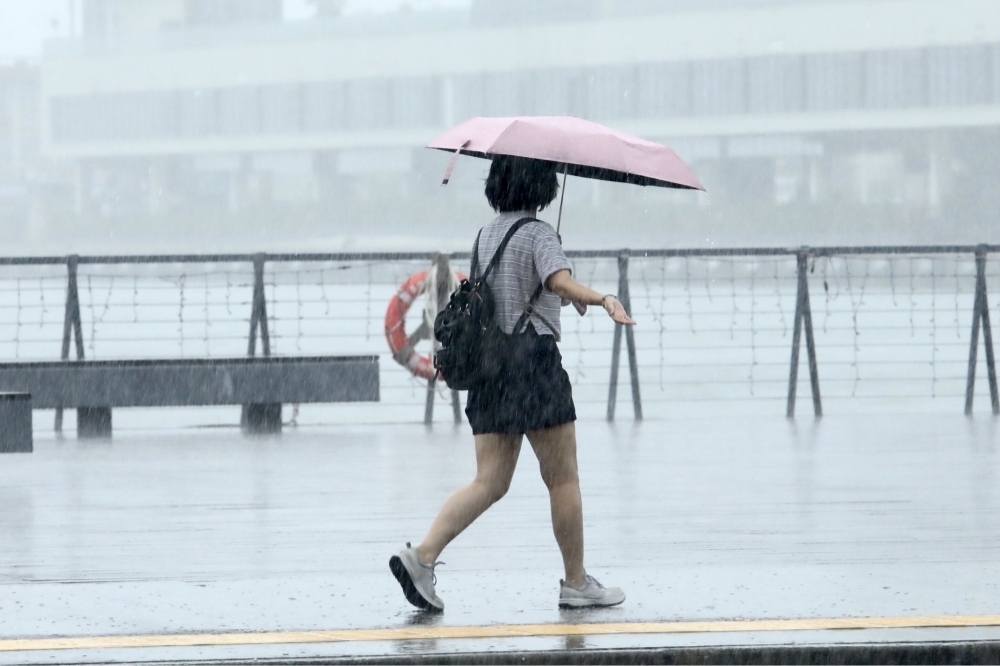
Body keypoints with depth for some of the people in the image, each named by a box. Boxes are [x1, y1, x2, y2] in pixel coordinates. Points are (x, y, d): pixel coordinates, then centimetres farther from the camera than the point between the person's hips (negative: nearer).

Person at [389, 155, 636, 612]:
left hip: (490, 364, 7)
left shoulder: (486, 236, 14)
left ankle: (422, 556, -12)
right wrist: (604, 300, -41)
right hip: (535, 360, -7)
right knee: (562, 479, 4)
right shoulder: (537, 233, -8)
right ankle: (576, 583, 10)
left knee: (490, 482, 4)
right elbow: (561, 282, -27)